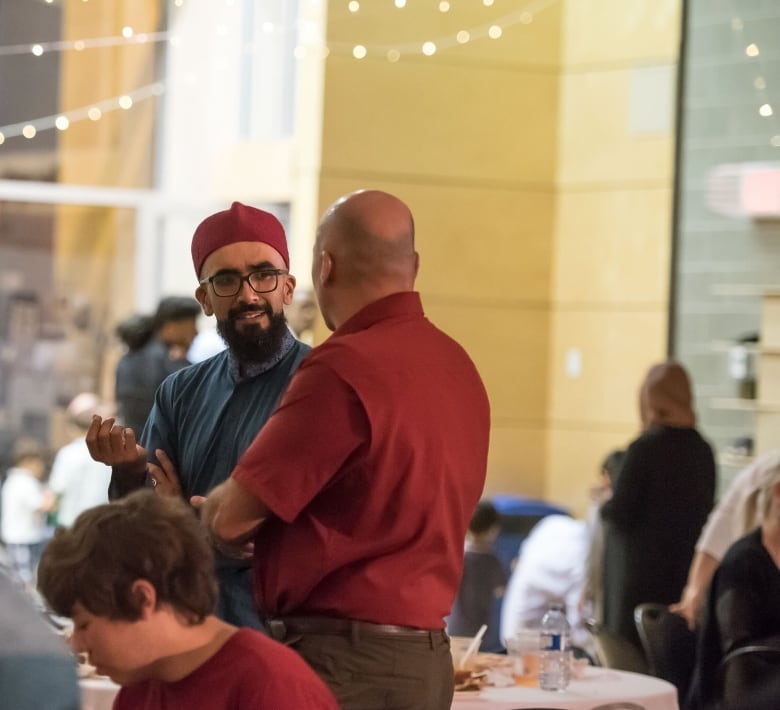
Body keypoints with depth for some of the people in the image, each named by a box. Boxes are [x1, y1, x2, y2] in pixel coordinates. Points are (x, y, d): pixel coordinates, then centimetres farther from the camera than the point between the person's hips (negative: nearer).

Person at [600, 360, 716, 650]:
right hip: (686, 570, 6)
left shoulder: (643, 448, -15)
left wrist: (602, 505, 8)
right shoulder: (703, 451, 3)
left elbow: (619, 513, -13)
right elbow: (704, 512, 12)